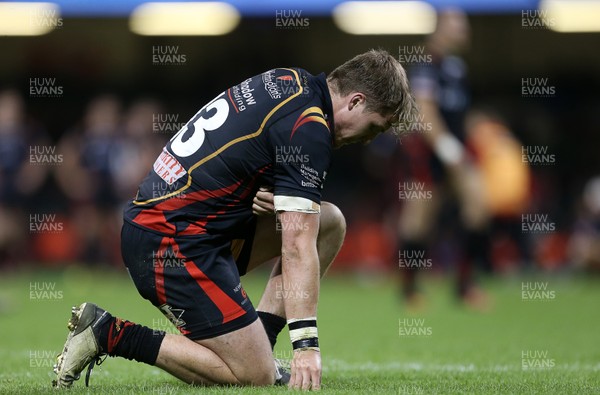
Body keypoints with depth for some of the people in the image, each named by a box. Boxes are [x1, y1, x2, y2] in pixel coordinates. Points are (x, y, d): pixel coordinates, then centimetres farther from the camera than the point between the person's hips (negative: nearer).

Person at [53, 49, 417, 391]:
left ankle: (256, 347, 11)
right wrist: (306, 345, -22)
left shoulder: (289, 82, 9)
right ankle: (110, 334, -6)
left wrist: (267, 196, -2)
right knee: (255, 377, -9)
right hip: (174, 246, -10)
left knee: (329, 223, 12)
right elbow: (298, 248, -22)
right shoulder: (308, 128, -18)